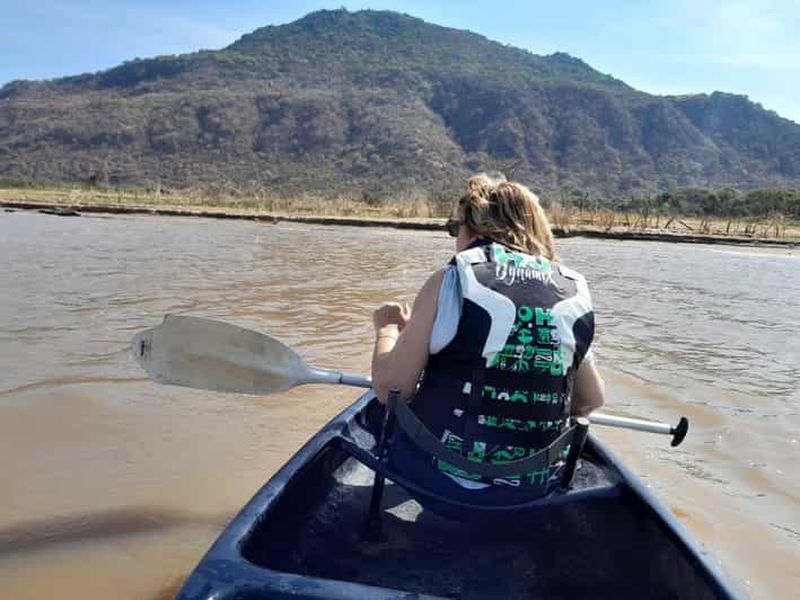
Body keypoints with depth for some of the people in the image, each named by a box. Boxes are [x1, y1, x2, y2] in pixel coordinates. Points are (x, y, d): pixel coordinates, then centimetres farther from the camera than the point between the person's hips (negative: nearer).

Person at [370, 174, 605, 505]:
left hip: (444, 477, -4)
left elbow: (390, 387, -14)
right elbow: (592, 400, 8)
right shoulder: (573, 291, 0)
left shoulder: (451, 280, -12)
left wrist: (388, 327, 5)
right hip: (537, 487, 5)